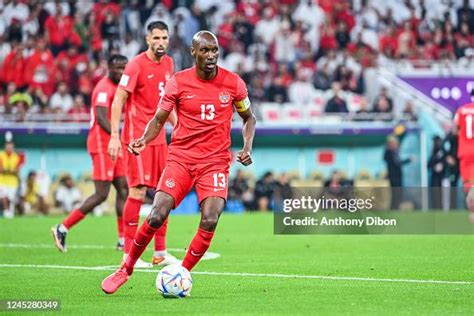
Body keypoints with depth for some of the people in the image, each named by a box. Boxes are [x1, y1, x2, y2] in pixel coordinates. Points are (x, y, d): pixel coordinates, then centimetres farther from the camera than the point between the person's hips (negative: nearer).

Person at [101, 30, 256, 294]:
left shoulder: (234, 83, 0)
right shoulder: (178, 82, -2)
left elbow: (249, 118, 15)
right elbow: (159, 119, 5)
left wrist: (247, 147, -1)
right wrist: (144, 140, -14)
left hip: (216, 160, 0)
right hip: (181, 157, 0)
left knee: (210, 221, -19)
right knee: (157, 216, -14)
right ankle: (127, 268, 9)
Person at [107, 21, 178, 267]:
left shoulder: (168, 63, 11)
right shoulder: (136, 65, -11)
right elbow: (118, 100, -13)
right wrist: (114, 136, -19)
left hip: (159, 136, 8)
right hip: (137, 135, -8)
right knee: (138, 191, -10)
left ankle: (160, 252, 13)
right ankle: (129, 254, -5)